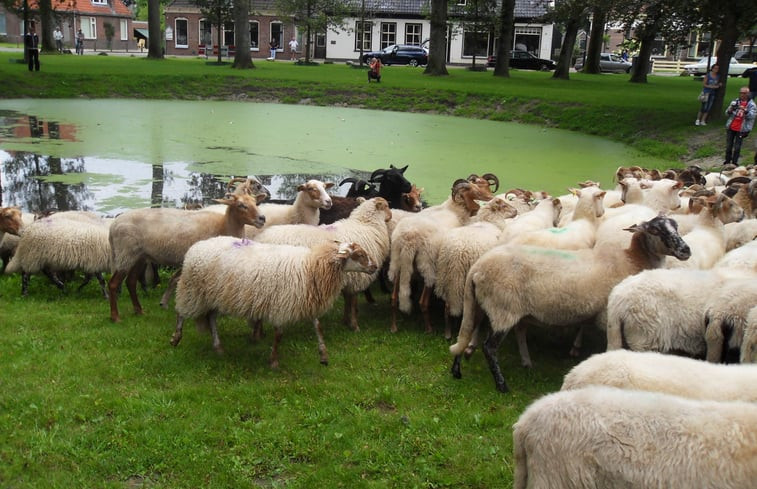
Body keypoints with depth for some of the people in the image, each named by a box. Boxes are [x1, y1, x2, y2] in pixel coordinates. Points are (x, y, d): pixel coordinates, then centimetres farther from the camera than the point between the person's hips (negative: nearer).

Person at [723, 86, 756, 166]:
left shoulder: (751, 105, -2)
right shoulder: (735, 102, 5)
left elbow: (752, 115, -15)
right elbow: (727, 113, 5)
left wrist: (745, 110, -32)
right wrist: (730, 109, -18)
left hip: (741, 129, -3)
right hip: (731, 128, 3)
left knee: (737, 147, 1)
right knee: (728, 146, 9)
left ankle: (734, 162, 13)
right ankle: (727, 160, 23)